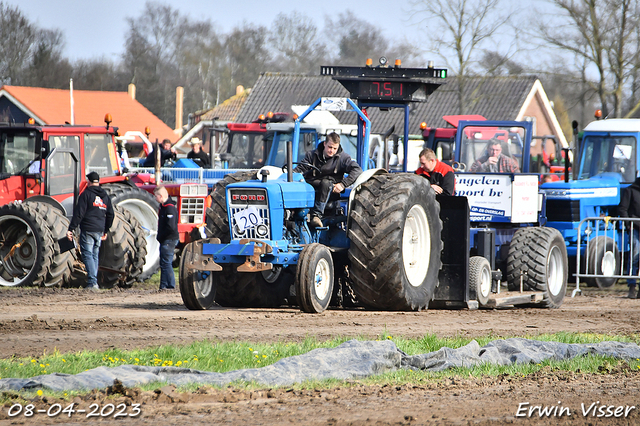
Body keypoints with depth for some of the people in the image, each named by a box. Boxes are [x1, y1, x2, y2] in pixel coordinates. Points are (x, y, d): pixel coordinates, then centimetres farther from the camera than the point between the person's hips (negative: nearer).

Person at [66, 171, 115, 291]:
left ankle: (92, 282, -18)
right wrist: (106, 231, 31)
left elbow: (79, 213, -12)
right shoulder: (105, 196, 15)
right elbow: (110, 215, 20)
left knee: (87, 255, -7)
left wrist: (71, 229, -11)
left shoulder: (86, 194, -5)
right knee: (95, 256, 14)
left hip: (87, 230, -6)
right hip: (99, 231, 6)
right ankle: (94, 282, 13)